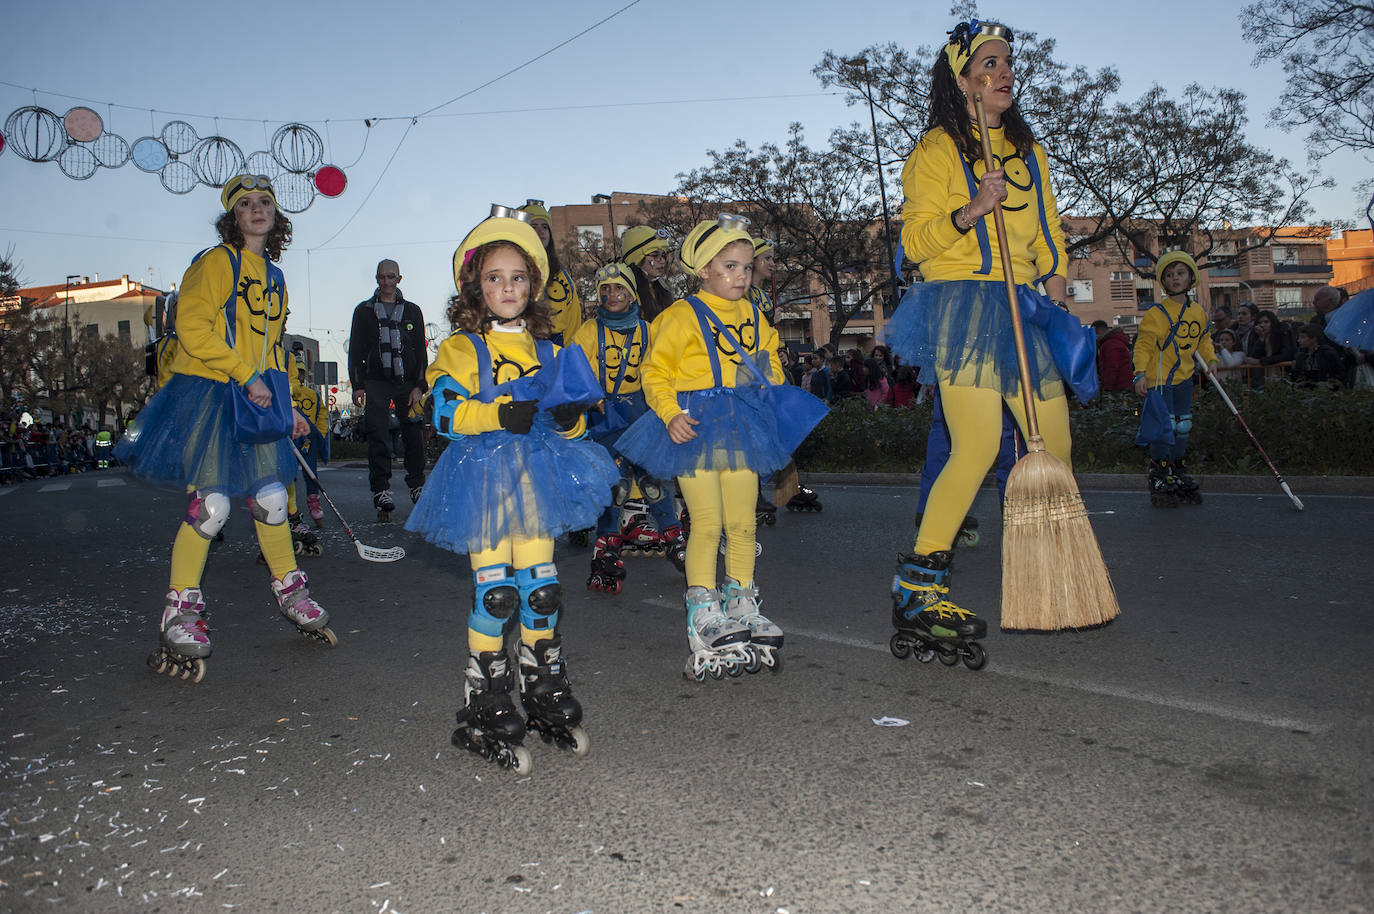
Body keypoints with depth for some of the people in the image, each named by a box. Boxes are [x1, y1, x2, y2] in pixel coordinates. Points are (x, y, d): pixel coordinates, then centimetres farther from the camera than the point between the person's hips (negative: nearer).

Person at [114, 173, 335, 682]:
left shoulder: (273, 276, 18)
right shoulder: (215, 263, -5)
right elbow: (192, 327, -15)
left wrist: (287, 406, 20)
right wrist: (246, 375, -18)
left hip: (258, 399, 6)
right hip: (209, 392, -6)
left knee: (270, 498, 7)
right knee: (210, 505, -9)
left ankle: (290, 591, 24)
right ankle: (181, 610, 5)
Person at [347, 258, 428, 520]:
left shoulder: (412, 311, 13)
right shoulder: (364, 311, 12)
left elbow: (421, 351, 10)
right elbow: (355, 351, 11)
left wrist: (419, 386, 0)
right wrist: (358, 385, 0)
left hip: (407, 383, 1)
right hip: (376, 383, -1)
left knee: (414, 435, -2)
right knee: (378, 437, -9)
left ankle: (417, 486, 12)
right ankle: (382, 492, -8)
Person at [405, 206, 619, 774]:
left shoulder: (547, 350, 17)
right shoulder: (461, 348, 3)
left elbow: (571, 414, 20)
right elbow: (445, 411, -7)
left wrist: (571, 420, -3)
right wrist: (497, 415, -21)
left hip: (538, 477, 4)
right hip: (485, 478, -4)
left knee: (542, 590, 6)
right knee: (495, 592, -7)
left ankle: (547, 699, 22)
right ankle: (485, 713, 6)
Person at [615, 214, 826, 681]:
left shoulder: (753, 317, 13)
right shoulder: (682, 315, -6)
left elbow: (769, 362, 27)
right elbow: (656, 371, -7)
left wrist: (769, 378, 7)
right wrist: (670, 413, -19)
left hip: (742, 428, 5)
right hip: (697, 427, -5)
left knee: (742, 524, 9)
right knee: (707, 524, -5)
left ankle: (741, 604, 22)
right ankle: (703, 613, 6)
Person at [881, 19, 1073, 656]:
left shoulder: (1028, 149, 22)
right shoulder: (937, 149, 1)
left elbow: (1048, 229, 27)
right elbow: (915, 240, -6)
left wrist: (1053, 274, 8)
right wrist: (969, 213, -22)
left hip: (1024, 309, 7)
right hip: (962, 305, -7)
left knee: (1054, 445, 6)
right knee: (978, 448, -20)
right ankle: (916, 596, -14)